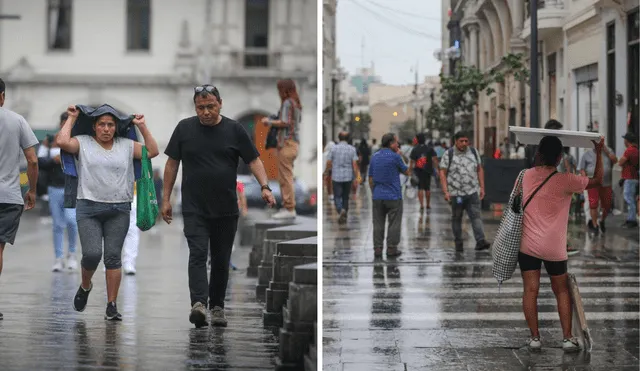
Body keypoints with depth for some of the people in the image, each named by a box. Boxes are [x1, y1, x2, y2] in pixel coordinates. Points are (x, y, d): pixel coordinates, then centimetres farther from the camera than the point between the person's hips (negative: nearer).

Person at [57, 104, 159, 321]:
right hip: (89, 208, -2)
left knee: (113, 257, -1)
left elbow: (152, 151, 9)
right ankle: (85, 286, 19)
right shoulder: (83, 143, 5)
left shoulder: (126, 146, 12)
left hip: (119, 211, 2)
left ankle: (112, 306, 2)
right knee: (92, 253, -13)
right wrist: (72, 118, -1)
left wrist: (142, 126, 8)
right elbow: (63, 142, -12)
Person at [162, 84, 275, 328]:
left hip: (226, 209, 1)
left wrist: (264, 187, -16)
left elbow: (253, 160, 0)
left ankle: (217, 306, 21)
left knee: (221, 260, 8)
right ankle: (198, 304, -26)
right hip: (194, 209, -1)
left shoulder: (234, 130, 0)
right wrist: (166, 199, 4)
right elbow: (172, 164, 7)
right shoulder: (184, 129, 2)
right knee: (197, 254, -15)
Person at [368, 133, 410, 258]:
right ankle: (391, 249, 3)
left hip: (377, 196, 5)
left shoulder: (374, 157, 7)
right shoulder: (395, 156, -10)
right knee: (394, 224, 3)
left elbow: (371, 178, 12)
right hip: (393, 196, -5)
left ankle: (377, 249, 6)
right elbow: (407, 172, 3)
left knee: (378, 224, 7)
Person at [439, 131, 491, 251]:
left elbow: (480, 170, 14)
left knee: (476, 216, -10)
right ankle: (458, 243, 20)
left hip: (472, 192, 2)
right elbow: (442, 173, -4)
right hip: (455, 193, -2)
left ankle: (480, 241, -17)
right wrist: (446, 192, -12)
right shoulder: (448, 154, -3)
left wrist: (482, 187, 8)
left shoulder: (473, 152, 8)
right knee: (456, 218, 9)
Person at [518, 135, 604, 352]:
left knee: (530, 291, 4)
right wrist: (599, 154, 12)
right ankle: (567, 338, 7)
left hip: (528, 245, 2)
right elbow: (597, 181, 1)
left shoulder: (526, 176, -2)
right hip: (554, 248, -2)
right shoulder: (565, 181, -11)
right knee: (562, 291, 12)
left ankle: (534, 337, 3)